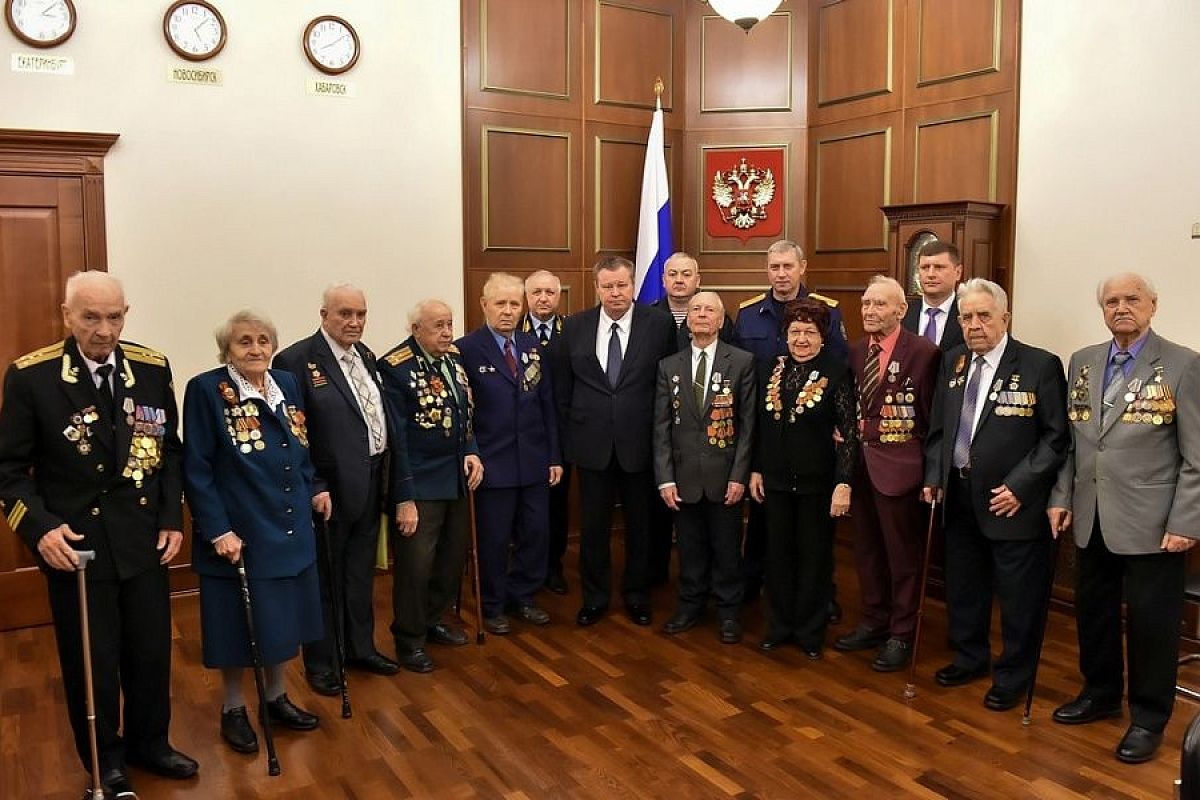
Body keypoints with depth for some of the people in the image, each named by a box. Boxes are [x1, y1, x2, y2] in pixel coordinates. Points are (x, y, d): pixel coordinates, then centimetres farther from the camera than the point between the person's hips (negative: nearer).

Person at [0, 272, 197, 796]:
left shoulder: (153, 368, -1)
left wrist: (172, 518, 1)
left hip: (144, 541, 3)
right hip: (74, 545, -3)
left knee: (151, 653, 14)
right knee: (91, 662, 10)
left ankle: (149, 744, 38)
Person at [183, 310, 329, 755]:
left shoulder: (287, 384, 5)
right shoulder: (207, 389, -12)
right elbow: (196, 469, -13)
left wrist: (313, 489, 4)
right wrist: (217, 530, -17)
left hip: (289, 527, 6)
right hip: (237, 532, -5)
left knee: (284, 615, 15)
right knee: (239, 622, 8)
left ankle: (276, 698, 34)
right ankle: (233, 709, 28)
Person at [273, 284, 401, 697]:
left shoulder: (365, 355, 9)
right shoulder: (296, 360, -15)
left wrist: (382, 473, 8)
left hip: (369, 484, 7)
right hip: (331, 488, -7)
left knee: (361, 573, 20)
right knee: (325, 578, 9)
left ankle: (361, 647, 36)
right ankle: (320, 662, 25)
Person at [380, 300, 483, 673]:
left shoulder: (455, 357, 6)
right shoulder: (395, 368, -15)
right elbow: (396, 438, -15)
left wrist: (472, 452, 0)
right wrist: (404, 499, -15)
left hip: (458, 479, 7)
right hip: (420, 484, -7)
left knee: (453, 557, 17)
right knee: (415, 564, 2)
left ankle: (433, 619, 38)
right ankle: (409, 639, 22)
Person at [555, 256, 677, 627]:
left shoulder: (659, 324, -5)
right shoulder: (574, 326, 1)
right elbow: (562, 387, 7)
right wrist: (569, 431, 6)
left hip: (640, 442, -1)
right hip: (592, 443, 1)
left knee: (640, 524, 12)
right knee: (593, 526, 11)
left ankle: (636, 595, 31)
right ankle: (594, 597, 28)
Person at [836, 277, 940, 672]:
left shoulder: (923, 351, -10)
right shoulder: (855, 352, 8)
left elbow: (933, 415, -9)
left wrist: (930, 467, -9)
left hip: (898, 465, -6)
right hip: (859, 462, 6)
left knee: (902, 553, 5)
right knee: (867, 549, 16)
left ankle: (901, 635, 19)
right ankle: (873, 622, 32)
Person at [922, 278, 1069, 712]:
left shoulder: (1041, 365, -10)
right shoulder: (953, 362, 7)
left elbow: (1056, 437, -10)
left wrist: (1020, 486, -17)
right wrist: (934, 475, 2)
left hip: (1011, 500, -5)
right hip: (960, 496, 6)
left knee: (1018, 596, 7)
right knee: (962, 586, 19)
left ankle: (1012, 677, 26)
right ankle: (969, 659, 39)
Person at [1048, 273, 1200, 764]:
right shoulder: (1082, 362, 9)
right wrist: (1061, 497, 7)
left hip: (1150, 524, -5)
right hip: (1091, 520, 5)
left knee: (1150, 621, 6)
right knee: (1093, 612, 16)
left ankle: (1148, 717, 24)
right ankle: (1101, 693, 36)